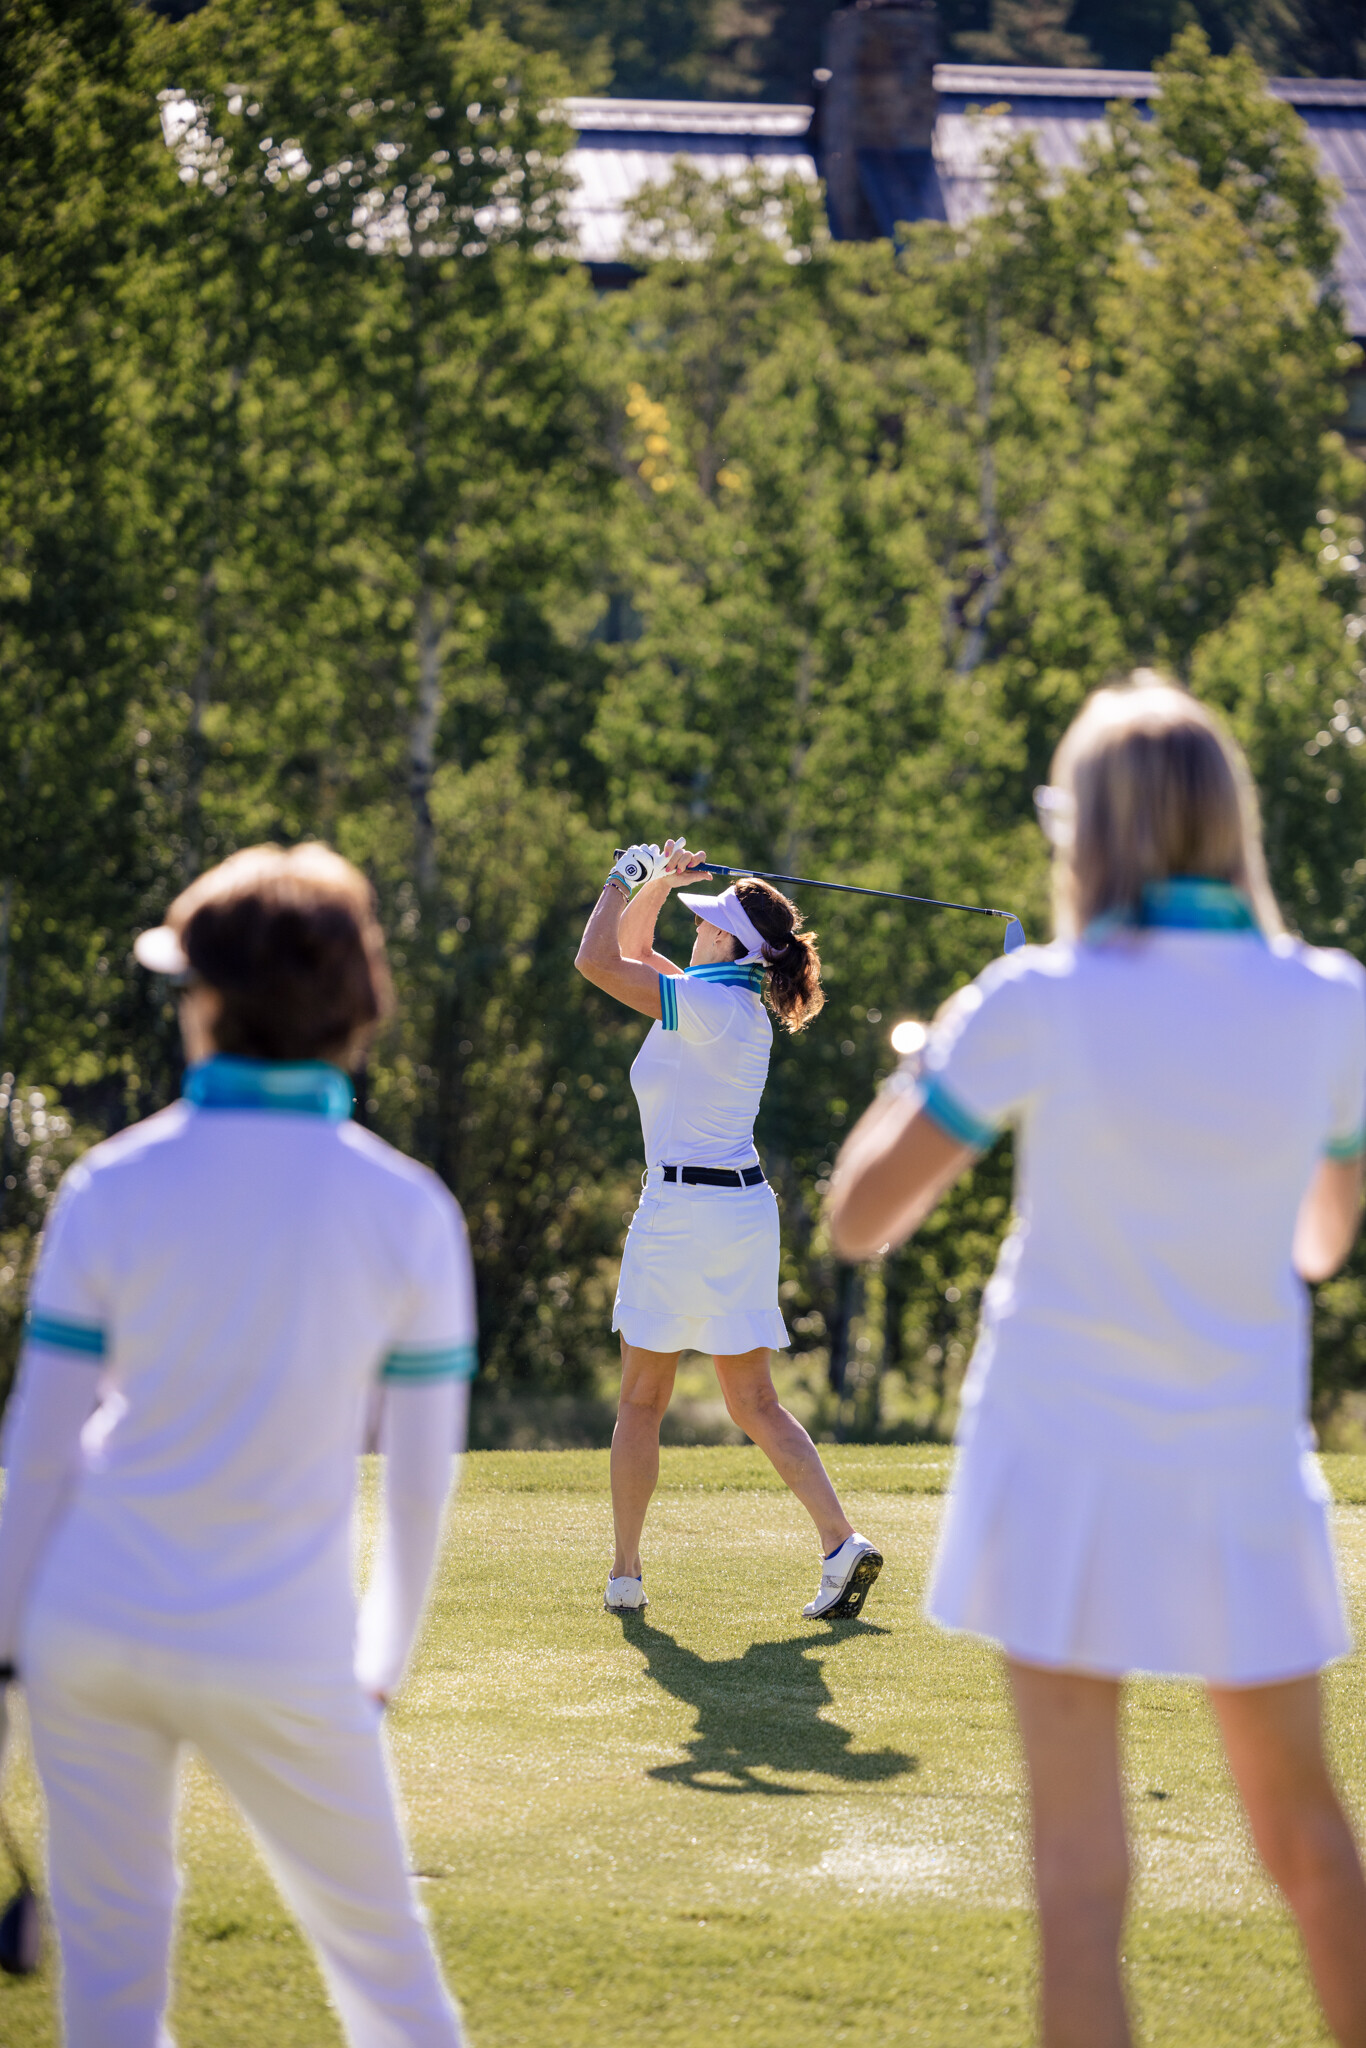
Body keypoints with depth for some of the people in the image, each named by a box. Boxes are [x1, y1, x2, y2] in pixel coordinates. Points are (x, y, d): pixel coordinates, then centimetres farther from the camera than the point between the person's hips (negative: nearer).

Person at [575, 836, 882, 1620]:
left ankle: (626, 1572, 11)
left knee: (642, 1403, 5)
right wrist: (659, 881, 9)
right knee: (755, 1402, 7)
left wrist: (628, 875, -4)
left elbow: (597, 960, -17)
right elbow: (632, 946, 23)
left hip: (685, 1214, -8)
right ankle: (842, 1540, -8)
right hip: (746, 1209, 8)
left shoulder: (705, 1006, -16)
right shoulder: (732, 1001, 11)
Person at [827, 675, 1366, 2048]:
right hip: (1244, 1472, 3)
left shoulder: (1040, 1005, -12)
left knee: (1081, 1868, -1)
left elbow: (860, 1217, -9)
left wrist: (918, 1075, 9)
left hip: (1063, 1470, -2)